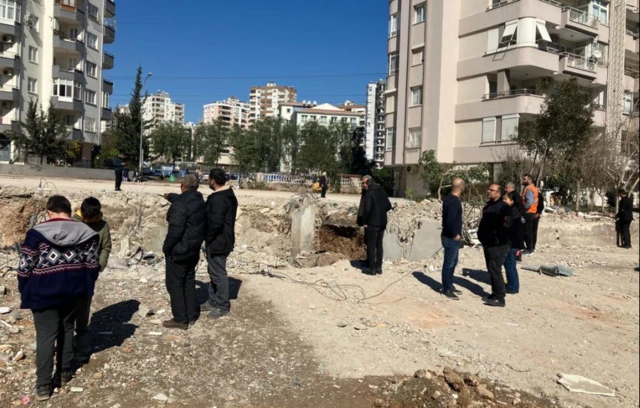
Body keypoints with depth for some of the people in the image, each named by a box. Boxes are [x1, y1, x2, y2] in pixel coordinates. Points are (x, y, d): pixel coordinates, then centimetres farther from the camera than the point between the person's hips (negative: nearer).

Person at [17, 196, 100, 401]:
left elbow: (25, 267, -9)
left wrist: (24, 290, 7)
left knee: (45, 335, 3)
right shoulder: (84, 232, -3)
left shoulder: (37, 233, -13)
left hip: (44, 291, -3)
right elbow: (92, 264, 1)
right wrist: (87, 284, 16)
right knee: (67, 329, 19)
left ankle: (43, 385, 5)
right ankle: (64, 372, 30)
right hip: (72, 289, 4)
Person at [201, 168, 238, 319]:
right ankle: (213, 301, 31)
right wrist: (210, 238, 17)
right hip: (222, 240, 11)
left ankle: (222, 306, 11)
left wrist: (208, 238, -14)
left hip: (217, 242, -11)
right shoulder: (229, 195, 10)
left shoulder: (218, 199, -23)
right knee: (214, 272, 19)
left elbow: (215, 223, -29)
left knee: (218, 274, 0)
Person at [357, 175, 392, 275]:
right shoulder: (382, 192, 8)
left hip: (371, 223, -7)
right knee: (379, 245, 14)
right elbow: (389, 206, 12)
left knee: (371, 246, 2)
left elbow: (366, 210, -22)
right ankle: (379, 267, 19)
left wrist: (363, 222, -11)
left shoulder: (368, 194, -15)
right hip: (382, 223, 7)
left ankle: (372, 268, 6)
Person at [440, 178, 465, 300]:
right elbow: (450, 220, -30)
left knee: (453, 262, 20)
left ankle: (450, 285, 31)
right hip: (451, 238, -10)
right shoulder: (454, 201, -22)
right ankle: (446, 289, 10)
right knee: (449, 263, 0)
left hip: (450, 236, 10)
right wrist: (455, 235, -18)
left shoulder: (450, 199, 9)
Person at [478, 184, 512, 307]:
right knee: (491, 270, 14)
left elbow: (506, 226, -22)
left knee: (495, 270, -8)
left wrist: (496, 239, -19)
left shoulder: (503, 207, -14)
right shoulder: (488, 206, 15)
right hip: (488, 244, 9)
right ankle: (495, 294, 24)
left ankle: (499, 298, -3)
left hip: (498, 245, -9)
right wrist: (482, 237, 15)